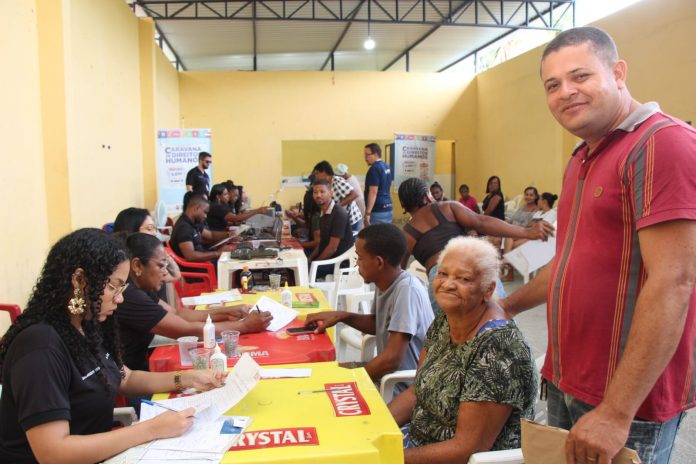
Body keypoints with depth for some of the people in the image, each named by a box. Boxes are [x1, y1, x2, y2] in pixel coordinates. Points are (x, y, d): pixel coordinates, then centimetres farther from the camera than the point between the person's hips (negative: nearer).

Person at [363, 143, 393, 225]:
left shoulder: (374, 169, -15)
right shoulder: (386, 167, 15)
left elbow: (373, 192, -21)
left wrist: (367, 213, -21)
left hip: (378, 211, -9)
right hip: (388, 209, 10)